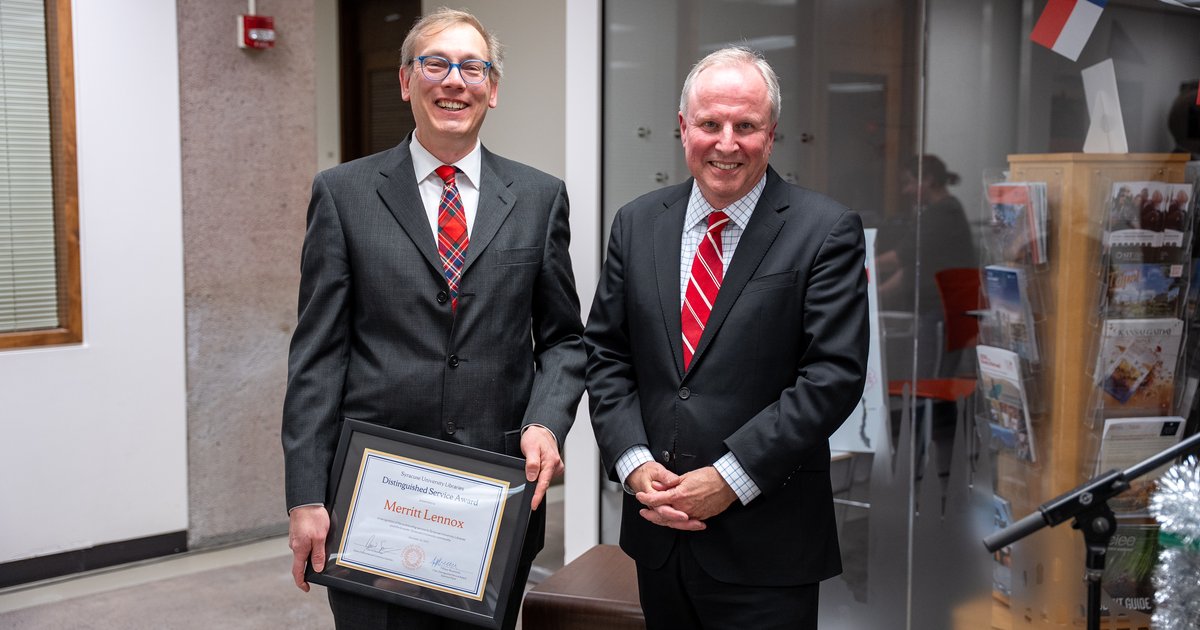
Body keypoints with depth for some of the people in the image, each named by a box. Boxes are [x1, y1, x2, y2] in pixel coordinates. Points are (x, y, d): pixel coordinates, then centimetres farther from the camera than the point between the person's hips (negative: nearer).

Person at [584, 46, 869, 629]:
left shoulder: (826, 231, -7)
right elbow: (605, 353, 7)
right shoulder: (637, 224, 6)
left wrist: (730, 478, -16)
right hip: (657, 528, 4)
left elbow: (834, 374, -12)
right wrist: (634, 463, -7)